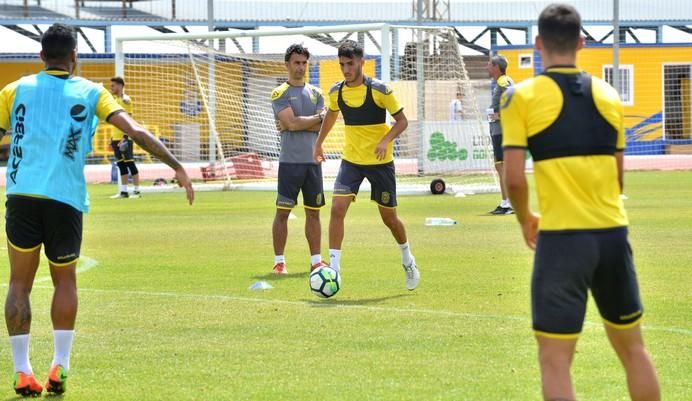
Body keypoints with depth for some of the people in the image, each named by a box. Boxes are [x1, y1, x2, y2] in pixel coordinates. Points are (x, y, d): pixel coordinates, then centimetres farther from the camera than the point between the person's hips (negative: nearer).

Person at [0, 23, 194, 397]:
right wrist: (177, 167, 2)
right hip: (66, 199, 0)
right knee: (65, 281, 18)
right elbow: (136, 132, -1)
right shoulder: (90, 93, 8)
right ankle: (60, 366, 7)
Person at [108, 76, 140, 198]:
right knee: (121, 164, 9)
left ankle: (137, 190, -4)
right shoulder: (115, 100, 17)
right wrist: (112, 137, 22)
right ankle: (123, 191, 12)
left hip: (124, 138, -9)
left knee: (129, 163, -7)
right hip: (116, 138, 9)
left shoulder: (125, 99, -10)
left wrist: (125, 137, -23)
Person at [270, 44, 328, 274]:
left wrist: (299, 124, -9)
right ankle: (279, 261, 1)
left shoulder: (316, 94, 13)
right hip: (290, 161, -5)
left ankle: (316, 261, 12)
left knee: (313, 212, 8)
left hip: (312, 160, 5)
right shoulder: (280, 94, -2)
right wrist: (317, 118, -4)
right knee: (283, 211, -4)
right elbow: (291, 123, -15)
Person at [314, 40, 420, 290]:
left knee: (389, 217, 8)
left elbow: (402, 121, -8)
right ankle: (333, 267, -15)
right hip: (351, 160, 3)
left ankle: (407, 258, 35)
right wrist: (319, 143, 27)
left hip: (380, 162, -3)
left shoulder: (379, 90, -15)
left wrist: (385, 141, -25)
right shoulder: (336, 92, -1)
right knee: (337, 208, -17)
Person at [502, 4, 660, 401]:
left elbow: (514, 178, -9)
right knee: (633, 347, 17)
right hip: (613, 233, 4)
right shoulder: (608, 96, 8)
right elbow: (617, 177, 13)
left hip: (561, 237, -4)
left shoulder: (522, 97, -5)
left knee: (555, 360, 0)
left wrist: (526, 219, 9)